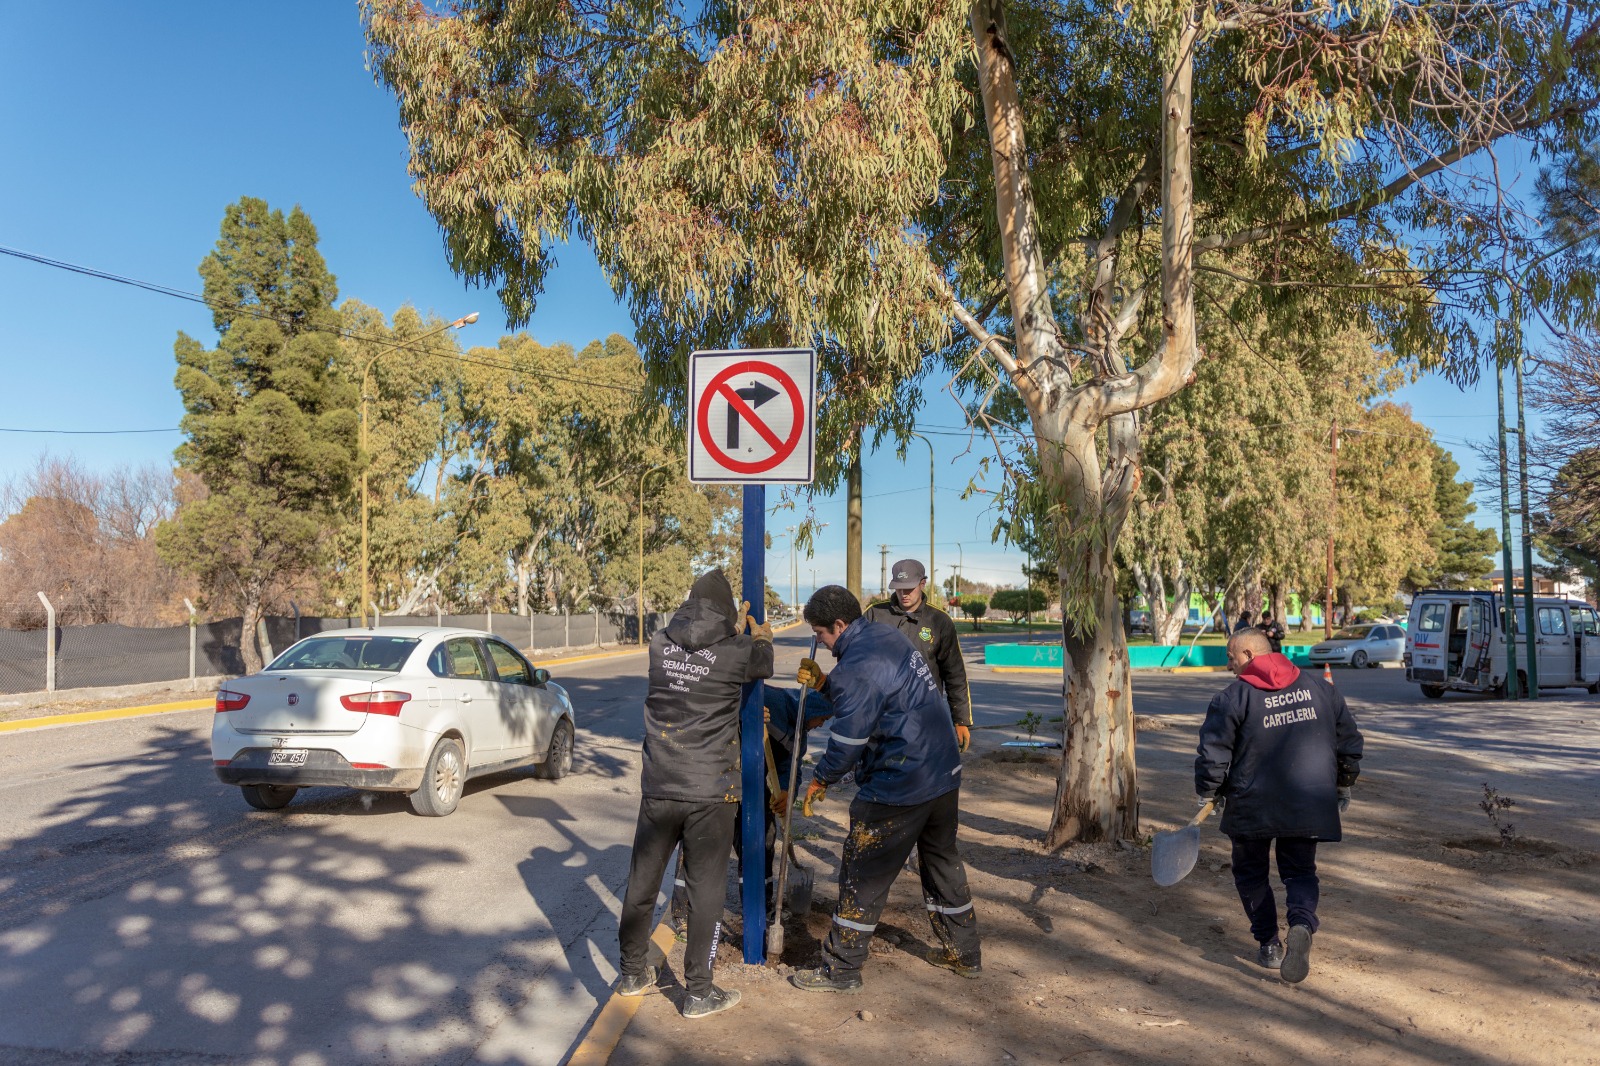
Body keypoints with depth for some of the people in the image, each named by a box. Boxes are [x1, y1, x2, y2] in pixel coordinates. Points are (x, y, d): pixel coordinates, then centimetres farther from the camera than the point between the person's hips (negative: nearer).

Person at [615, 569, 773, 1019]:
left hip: (658, 788, 4)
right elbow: (763, 663, 10)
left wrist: (734, 632, 30)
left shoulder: (660, 645, -2)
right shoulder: (735, 652, -12)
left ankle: (633, 973, 32)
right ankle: (699, 992, 15)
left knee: (642, 880, 16)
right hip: (709, 793, -4)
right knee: (705, 889, 7)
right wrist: (761, 638, 32)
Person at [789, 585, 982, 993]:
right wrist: (824, 683, 10)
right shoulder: (890, 636, 8)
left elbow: (848, 740, -16)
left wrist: (820, 780, 0)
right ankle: (964, 953, 36)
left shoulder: (859, 667, -20)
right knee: (943, 861, 23)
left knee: (863, 876, 3)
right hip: (945, 775, 10)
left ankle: (841, 970, 13)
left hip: (898, 787, -10)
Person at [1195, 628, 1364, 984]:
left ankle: (1270, 945, 16)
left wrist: (1209, 793, 5)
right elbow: (1349, 740, 13)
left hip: (1252, 805, -3)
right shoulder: (1320, 688, 6)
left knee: (1251, 872, 16)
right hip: (1309, 804, 3)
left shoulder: (1233, 697, -9)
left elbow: (1213, 754, -10)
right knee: (1300, 871, 15)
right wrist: (1343, 785, 25)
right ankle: (1302, 925, -12)